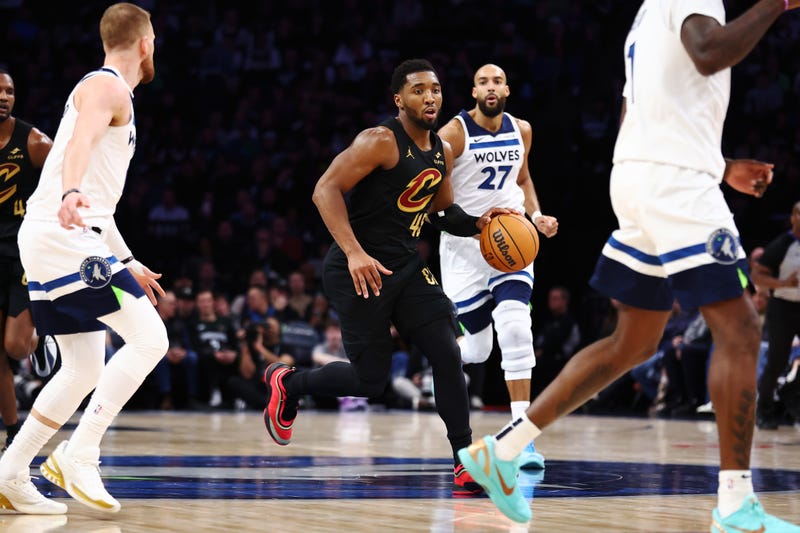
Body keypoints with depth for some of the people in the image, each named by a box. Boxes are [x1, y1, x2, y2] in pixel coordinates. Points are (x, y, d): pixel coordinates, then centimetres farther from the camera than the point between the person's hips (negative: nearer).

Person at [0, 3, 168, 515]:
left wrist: (127, 263, 35)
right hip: (65, 238, -10)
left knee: (85, 370, 11)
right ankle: (78, 455, -13)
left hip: (54, 239, 10)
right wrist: (71, 194, -47)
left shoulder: (111, 92, 26)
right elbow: (80, 142, -28)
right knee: (149, 337, -12)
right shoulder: (107, 87, -5)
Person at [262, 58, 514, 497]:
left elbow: (442, 211, 25)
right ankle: (287, 382, 24)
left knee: (447, 354, -7)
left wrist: (477, 223, 4)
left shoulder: (442, 153, 9)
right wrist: (355, 253, -33)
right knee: (370, 380, -3)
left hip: (406, 266, 7)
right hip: (359, 271, -7)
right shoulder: (381, 142, -16)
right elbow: (326, 190, -23)